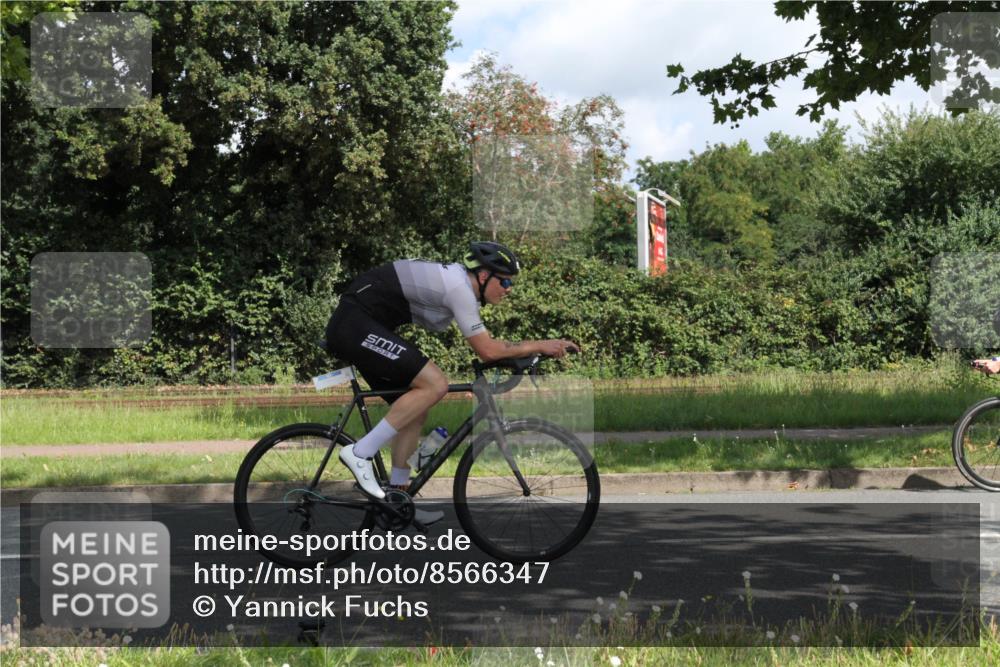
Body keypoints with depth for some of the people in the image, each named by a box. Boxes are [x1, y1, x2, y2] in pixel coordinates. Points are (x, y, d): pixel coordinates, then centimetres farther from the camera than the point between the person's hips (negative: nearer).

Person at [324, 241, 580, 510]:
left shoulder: (458, 279, 13)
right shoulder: (459, 286, -17)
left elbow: (484, 345, 20)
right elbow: (487, 350, -17)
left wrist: (531, 348, 11)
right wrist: (540, 345, -9)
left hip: (353, 327, 10)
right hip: (356, 323, -10)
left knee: (416, 411, 11)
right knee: (434, 385, -18)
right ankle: (360, 453, -13)